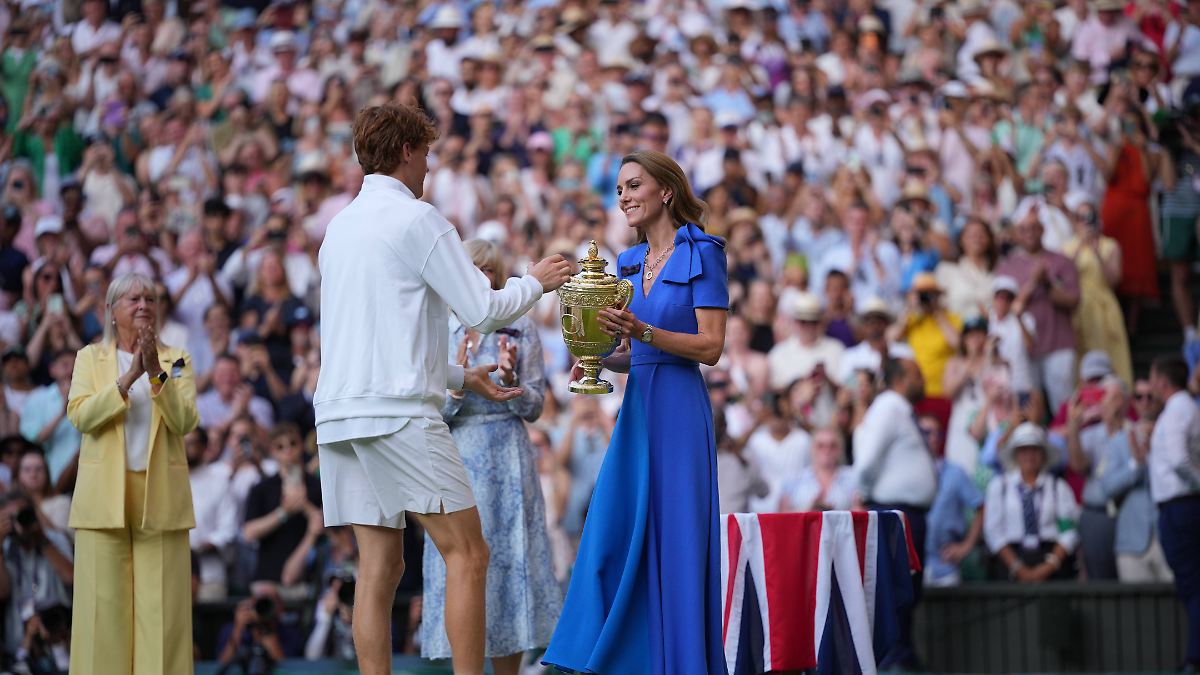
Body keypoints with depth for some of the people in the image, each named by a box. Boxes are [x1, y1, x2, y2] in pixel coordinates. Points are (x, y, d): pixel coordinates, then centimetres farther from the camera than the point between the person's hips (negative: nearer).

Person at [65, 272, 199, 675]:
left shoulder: (176, 361, 12)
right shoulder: (90, 358, 11)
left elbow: (185, 422, -3)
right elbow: (80, 416, -6)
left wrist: (156, 374, -16)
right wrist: (129, 378, -16)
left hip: (159, 499, 0)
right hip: (104, 499, 0)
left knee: (159, 605, -5)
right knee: (105, 602, -5)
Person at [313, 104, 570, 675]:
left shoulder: (341, 226, 20)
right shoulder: (416, 219, -4)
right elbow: (483, 310, -6)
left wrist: (460, 377, 31)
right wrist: (535, 282, 12)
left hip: (340, 413, 8)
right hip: (397, 413, -8)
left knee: (380, 564, 5)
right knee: (466, 554, -6)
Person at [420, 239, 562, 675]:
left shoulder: (521, 329, 5)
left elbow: (534, 408, 4)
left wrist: (510, 378, -14)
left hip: (508, 461, 0)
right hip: (457, 459, 0)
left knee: (509, 559, -3)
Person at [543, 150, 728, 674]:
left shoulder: (701, 253, -4)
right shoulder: (629, 263, 16)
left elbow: (711, 347, -10)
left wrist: (642, 332, -20)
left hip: (679, 411, -7)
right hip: (636, 409, 7)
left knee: (675, 539, -6)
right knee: (615, 537, 1)